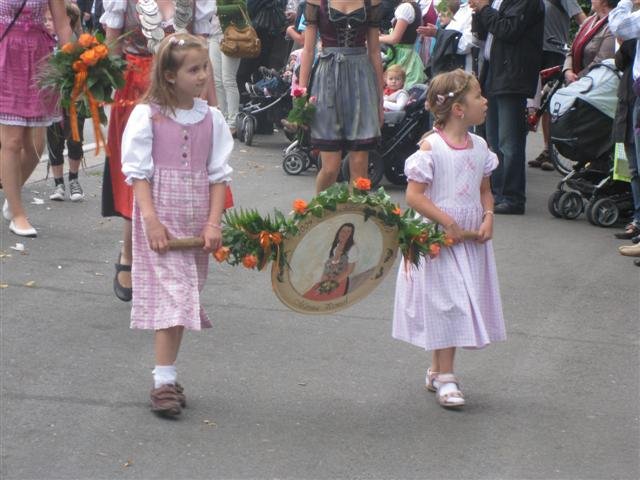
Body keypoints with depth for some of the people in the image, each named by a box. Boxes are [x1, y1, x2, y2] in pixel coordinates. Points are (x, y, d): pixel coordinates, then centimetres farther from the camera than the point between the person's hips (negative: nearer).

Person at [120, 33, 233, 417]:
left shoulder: (211, 118, 5)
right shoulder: (147, 116, -6)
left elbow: (219, 174, 6)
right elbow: (138, 172, -7)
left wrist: (214, 223, -4)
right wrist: (152, 221, -15)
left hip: (196, 223, 4)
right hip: (160, 220, -4)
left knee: (182, 296, 8)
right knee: (171, 295, -11)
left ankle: (167, 375, 18)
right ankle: (164, 382, -10)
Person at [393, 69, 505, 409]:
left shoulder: (480, 147, 5)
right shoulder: (431, 147, -15)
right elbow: (414, 195, -16)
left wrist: (488, 217, -5)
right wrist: (447, 222, -19)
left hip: (470, 240, 6)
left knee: (462, 303, 11)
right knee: (446, 304, -4)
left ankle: (437, 370, 26)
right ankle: (445, 378, 4)